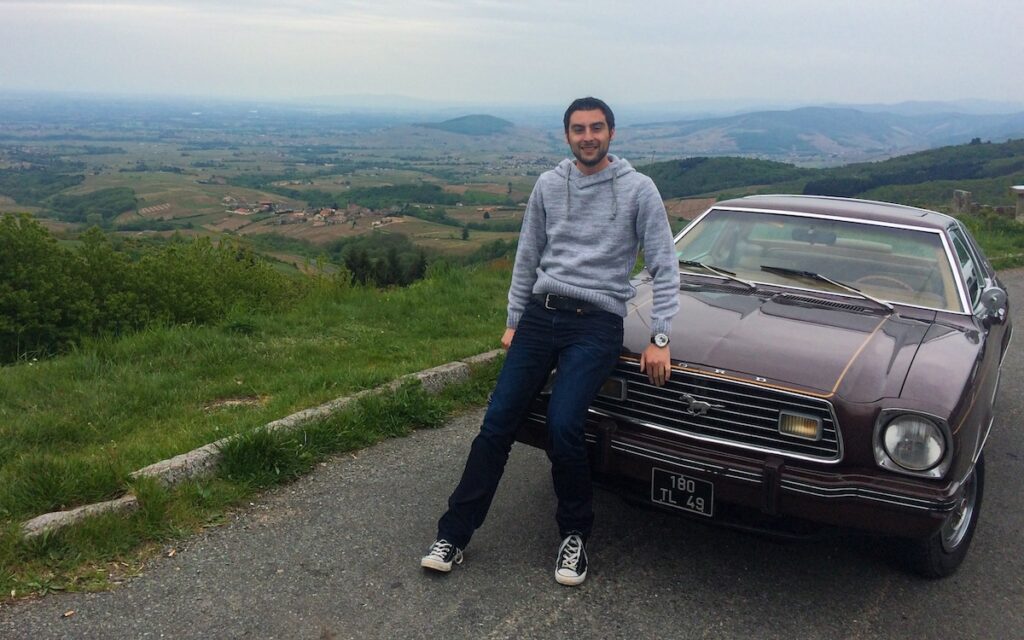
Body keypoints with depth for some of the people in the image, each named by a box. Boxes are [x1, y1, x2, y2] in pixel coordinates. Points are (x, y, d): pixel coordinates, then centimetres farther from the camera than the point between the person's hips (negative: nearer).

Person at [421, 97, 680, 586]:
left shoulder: (638, 189, -1)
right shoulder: (548, 185, 9)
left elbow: (664, 269, -1)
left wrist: (659, 339, -7)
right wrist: (514, 322, 15)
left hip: (597, 322, -3)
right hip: (541, 314, 4)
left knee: (562, 426, -21)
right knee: (497, 422, -4)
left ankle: (575, 534, 4)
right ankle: (454, 534, 5)